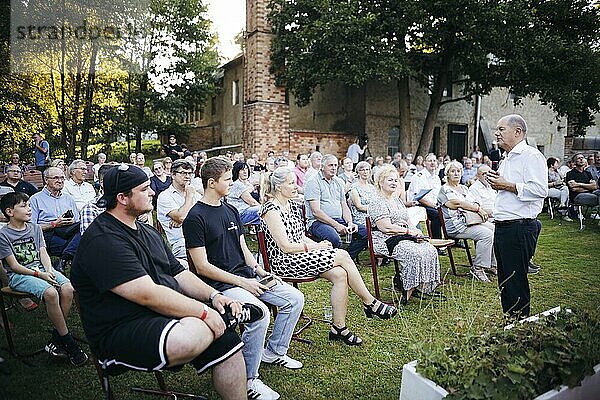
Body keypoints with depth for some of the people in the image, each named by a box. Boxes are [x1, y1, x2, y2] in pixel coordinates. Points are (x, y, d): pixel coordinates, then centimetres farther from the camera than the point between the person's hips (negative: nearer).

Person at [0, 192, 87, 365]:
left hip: (41, 268, 5)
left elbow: (43, 253, 9)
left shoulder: (35, 228, 15)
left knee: (68, 289, -25)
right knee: (50, 293, -33)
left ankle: (56, 339, -13)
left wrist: (49, 270, -11)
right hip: (19, 275, -5)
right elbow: (14, 266, -7)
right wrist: (39, 275, -18)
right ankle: (69, 343, -21)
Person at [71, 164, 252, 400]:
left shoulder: (147, 232, 16)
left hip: (168, 314, 9)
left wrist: (213, 295, 0)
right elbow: (148, 295, -23)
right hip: (121, 333, -9)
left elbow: (178, 274, 16)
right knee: (195, 334, -35)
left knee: (227, 339, -7)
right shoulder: (103, 241, -16)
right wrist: (204, 311, -20)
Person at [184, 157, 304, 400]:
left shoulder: (230, 210, 14)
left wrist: (260, 272, 1)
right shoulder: (195, 218, -11)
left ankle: (273, 352, 19)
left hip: (246, 275, 8)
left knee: (295, 298, 1)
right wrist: (241, 282, -17)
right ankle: (248, 380, -11)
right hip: (220, 284, -8)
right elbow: (202, 267, -15)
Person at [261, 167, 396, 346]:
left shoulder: (293, 205, 14)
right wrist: (316, 247, -11)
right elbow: (285, 246, -17)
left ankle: (339, 328, -7)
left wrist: (318, 244, -1)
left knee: (340, 274, -16)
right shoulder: (271, 209, -13)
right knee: (342, 255, -17)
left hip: (300, 256, 8)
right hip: (283, 262, -8)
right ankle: (370, 302, -2)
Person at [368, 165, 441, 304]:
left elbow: (407, 222, 21)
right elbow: (386, 227, -18)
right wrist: (410, 231, -13)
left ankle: (426, 287, -5)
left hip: (404, 237, 9)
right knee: (416, 253, -29)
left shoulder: (396, 199, 21)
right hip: (386, 241, -9)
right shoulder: (377, 202, -9)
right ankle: (407, 292, -18)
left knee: (430, 250, -14)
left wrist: (416, 232, -1)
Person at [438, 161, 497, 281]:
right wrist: (478, 209, -15)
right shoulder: (444, 190, -3)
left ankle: (493, 265, 0)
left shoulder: (464, 188, 22)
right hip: (456, 225, -8)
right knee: (486, 234, -25)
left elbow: (475, 202, 14)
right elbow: (458, 204, -16)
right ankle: (478, 268, -18)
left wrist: (481, 210, -9)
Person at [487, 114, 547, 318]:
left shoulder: (531, 156, -10)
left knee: (515, 280, -3)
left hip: (520, 228, -9)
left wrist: (506, 185, -15)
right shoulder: (506, 160, 20)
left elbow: (540, 190, -22)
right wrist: (496, 183, 10)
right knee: (504, 280, 14)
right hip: (502, 227, 10)